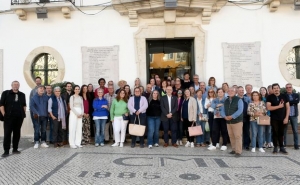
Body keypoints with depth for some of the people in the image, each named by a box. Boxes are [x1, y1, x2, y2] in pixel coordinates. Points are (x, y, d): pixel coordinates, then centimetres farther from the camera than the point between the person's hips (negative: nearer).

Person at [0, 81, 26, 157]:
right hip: (8, 117, -4)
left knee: (17, 133, 8)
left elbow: (24, 105, 18)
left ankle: (15, 149, 18)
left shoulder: (22, 95, 11)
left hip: (19, 118, 4)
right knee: (7, 134, -3)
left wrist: (23, 113, 9)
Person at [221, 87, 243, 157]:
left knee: (238, 136, -6)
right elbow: (222, 110, 12)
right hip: (228, 122, 6)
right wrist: (225, 116, -9)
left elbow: (240, 110, -15)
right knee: (231, 136, 11)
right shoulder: (226, 101, 14)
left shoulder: (238, 100, -4)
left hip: (237, 121, -6)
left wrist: (232, 116, -20)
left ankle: (238, 151, -2)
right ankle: (234, 149, 22)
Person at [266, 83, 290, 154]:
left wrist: (286, 117, -4)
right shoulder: (270, 97, -2)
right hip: (274, 119, -2)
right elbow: (268, 108, -12)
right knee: (275, 133, 2)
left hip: (283, 118, 2)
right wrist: (279, 106, -15)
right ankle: (275, 147, 10)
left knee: (281, 133, 8)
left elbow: (288, 107, 3)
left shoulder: (284, 96, 4)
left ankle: (282, 147, 17)